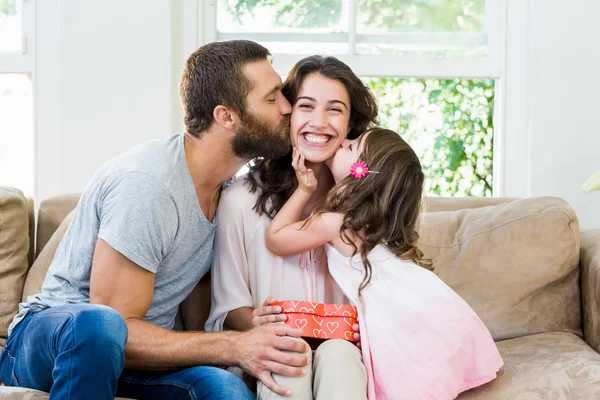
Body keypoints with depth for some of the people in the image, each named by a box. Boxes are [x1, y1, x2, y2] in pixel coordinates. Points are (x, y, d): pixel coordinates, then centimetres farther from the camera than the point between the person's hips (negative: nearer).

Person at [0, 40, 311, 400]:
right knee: (99, 324, -40)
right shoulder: (147, 184, -24)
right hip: (49, 340, -4)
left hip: (137, 353, 4)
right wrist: (235, 347, -29)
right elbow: (111, 324, -23)